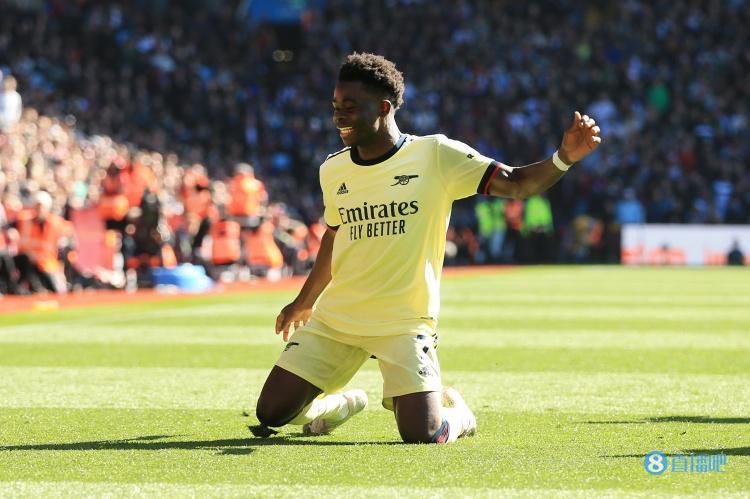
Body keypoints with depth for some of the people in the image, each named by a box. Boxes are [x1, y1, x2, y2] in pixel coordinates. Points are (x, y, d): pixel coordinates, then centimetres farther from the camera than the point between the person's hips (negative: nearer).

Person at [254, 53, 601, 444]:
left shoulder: (436, 155, -9)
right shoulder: (332, 170, 5)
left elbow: (516, 184, -11)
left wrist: (563, 159, -29)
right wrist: (305, 302, 31)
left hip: (403, 323, -4)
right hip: (333, 319, 4)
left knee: (423, 436, -17)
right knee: (271, 413, -2)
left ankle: (452, 408, 20)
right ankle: (342, 405, 30)